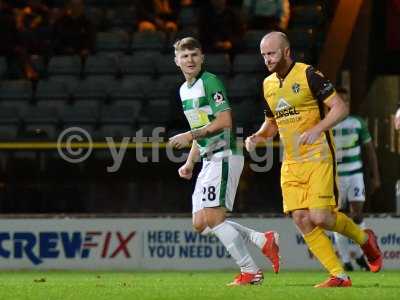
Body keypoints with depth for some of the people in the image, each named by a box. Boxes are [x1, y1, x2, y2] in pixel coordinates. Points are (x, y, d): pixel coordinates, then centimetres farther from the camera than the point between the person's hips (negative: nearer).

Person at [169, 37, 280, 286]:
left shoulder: (211, 82, -11)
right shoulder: (184, 90, 17)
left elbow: (224, 121, -21)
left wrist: (190, 136, -19)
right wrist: (190, 163, 19)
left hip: (225, 156, -9)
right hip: (209, 160, 9)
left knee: (213, 218, -14)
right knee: (200, 224, 3)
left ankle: (251, 271, -7)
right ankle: (263, 240, 9)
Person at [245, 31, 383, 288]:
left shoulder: (308, 75, -10)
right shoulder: (269, 84, 13)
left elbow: (341, 108, -13)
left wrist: (316, 130, -26)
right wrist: (257, 138, 5)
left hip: (318, 158, -7)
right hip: (291, 163, 7)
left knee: (320, 217, -15)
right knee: (301, 220, -5)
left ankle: (364, 238, 15)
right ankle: (339, 276, 1)